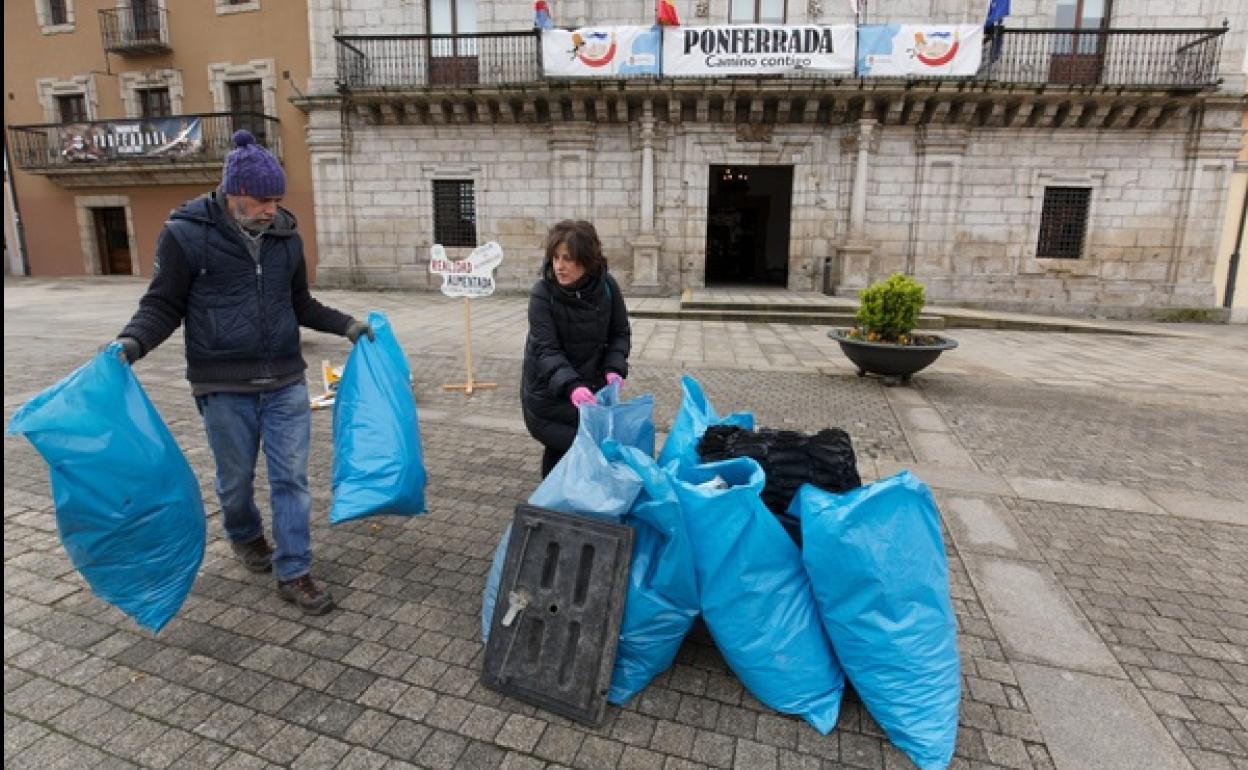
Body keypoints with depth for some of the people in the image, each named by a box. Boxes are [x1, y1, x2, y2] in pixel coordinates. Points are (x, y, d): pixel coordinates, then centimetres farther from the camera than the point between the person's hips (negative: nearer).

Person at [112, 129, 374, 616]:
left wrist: (347, 326, 9)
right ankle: (245, 537, 44)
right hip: (224, 386, -3)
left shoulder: (286, 236, 5)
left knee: (291, 477, 3)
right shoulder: (187, 234, -7)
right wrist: (132, 342, -20)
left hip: (286, 381, 3)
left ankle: (294, 574, 13)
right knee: (236, 478, 13)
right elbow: (163, 305, -3)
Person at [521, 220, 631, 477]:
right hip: (549, 391, -3)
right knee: (561, 447, -5)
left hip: (591, 386, 3)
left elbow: (620, 333, 0)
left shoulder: (607, 286, -11)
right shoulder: (542, 293, -20)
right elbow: (546, 350, -25)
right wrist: (570, 386, -41)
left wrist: (614, 368, -18)